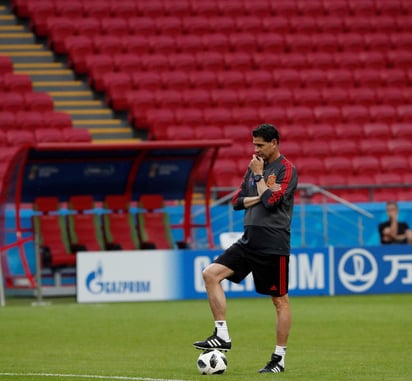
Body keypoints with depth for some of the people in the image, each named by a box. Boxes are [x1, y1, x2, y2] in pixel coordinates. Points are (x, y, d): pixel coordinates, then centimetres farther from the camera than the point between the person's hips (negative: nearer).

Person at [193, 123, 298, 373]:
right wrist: (260, 198, -6)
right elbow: (237, 201, 11)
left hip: (274, 245, -8)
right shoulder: (255, 166, 14)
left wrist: (259, 176, -9)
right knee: (211, 274, -5)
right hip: (249, 240, 8)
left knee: (280, 300, 0)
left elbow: (270, 201, -20)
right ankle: (222, 336, -5)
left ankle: (279, 359, 7)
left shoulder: (287, 170, -9)